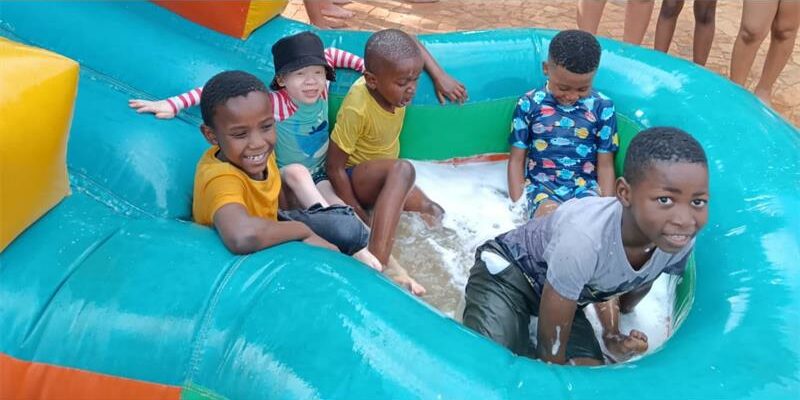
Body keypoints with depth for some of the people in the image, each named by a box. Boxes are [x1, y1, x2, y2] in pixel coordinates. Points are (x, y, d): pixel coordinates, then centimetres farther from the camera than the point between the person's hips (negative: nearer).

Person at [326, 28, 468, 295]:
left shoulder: (393, 80, -13)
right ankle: (377, 265, -50)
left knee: (434, 214, 2)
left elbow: (413, 45, 9)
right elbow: (334, 168, -26)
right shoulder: (357, 109, -31)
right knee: (402, 170, -39)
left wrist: (440, 77, -2)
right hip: (355, 178, -9)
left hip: (384, 178, 9)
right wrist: (362, 219, -26)